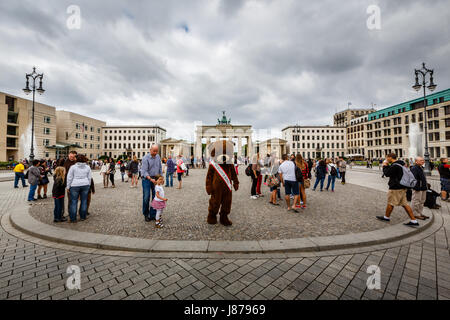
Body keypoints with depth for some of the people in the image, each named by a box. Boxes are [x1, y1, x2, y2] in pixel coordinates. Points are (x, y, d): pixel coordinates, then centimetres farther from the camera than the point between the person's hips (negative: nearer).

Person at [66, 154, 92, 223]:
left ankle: (73, 219, 10)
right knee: (84, 201, 10)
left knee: (74, 202, 5)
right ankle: (83, 217, 18)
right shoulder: (87, 167, 4)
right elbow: (89, 178, 8)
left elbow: (69, 178, -3)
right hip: (85, 185, 3)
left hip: (75, 186, -2)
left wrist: (68, 186, 6)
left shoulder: (73, 167, -5)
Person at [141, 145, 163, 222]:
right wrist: (151, 179, -29)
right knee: (146, 197, -1)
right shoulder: (146, 158, -12)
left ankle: (153, 215, 14)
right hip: (147, 179, -4)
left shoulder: (158, 157, 5)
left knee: (155, 197, 4)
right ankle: (146, 214, 17)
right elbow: (144, 171, -17)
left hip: (156, 179, 5)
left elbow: (160, 168, 13)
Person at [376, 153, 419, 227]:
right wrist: (387, 165, 13)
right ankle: (414, 221, 13)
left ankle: (386, 217, 21)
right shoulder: (401, 164, 12)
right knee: (404, 204, 12)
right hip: (402, 187, 9)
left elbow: (387, 173, -15)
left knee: (390, 203, 6)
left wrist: (384, 166, -3)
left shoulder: (395, 165, -21)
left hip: (396, 188, -9)